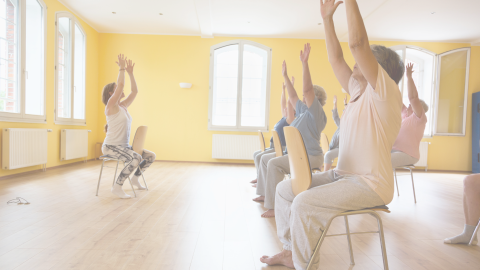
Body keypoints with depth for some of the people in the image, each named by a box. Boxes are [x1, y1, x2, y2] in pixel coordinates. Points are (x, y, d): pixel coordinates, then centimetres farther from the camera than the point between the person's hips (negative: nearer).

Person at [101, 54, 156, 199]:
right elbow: (121, 84, -21)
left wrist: (130, 72, 11)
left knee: (151, 156, 3)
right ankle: (117, 187, -19)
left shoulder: (123, 106, 11)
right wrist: (121, 68, -13)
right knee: (137, 158, -33)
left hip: (123, 146, 9)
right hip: (110, 146, -8)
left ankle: (135, 178, 21)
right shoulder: (110, 106, -11)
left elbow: (135, 91, 12)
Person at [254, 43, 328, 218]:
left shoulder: (316, 113, -11)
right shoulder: (304, 111, 16)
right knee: (265, 158, 15)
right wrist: (285, 76, 26)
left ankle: (275, 207, -26)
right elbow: (293, 96, 23)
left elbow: (307, 89, -23)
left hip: (310, 157, -10)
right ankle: (265, 194, 23)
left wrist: (305, 63, -26)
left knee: (274, 163, -30)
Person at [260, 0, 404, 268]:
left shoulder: (386, 93, -12)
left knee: (305, 203, -27)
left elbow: (358, 43, -22)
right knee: (286, 188, 4)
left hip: (371, 184, -9)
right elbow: (336, 58, 14)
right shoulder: (360, 91, 13)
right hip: (344, 175, 9)